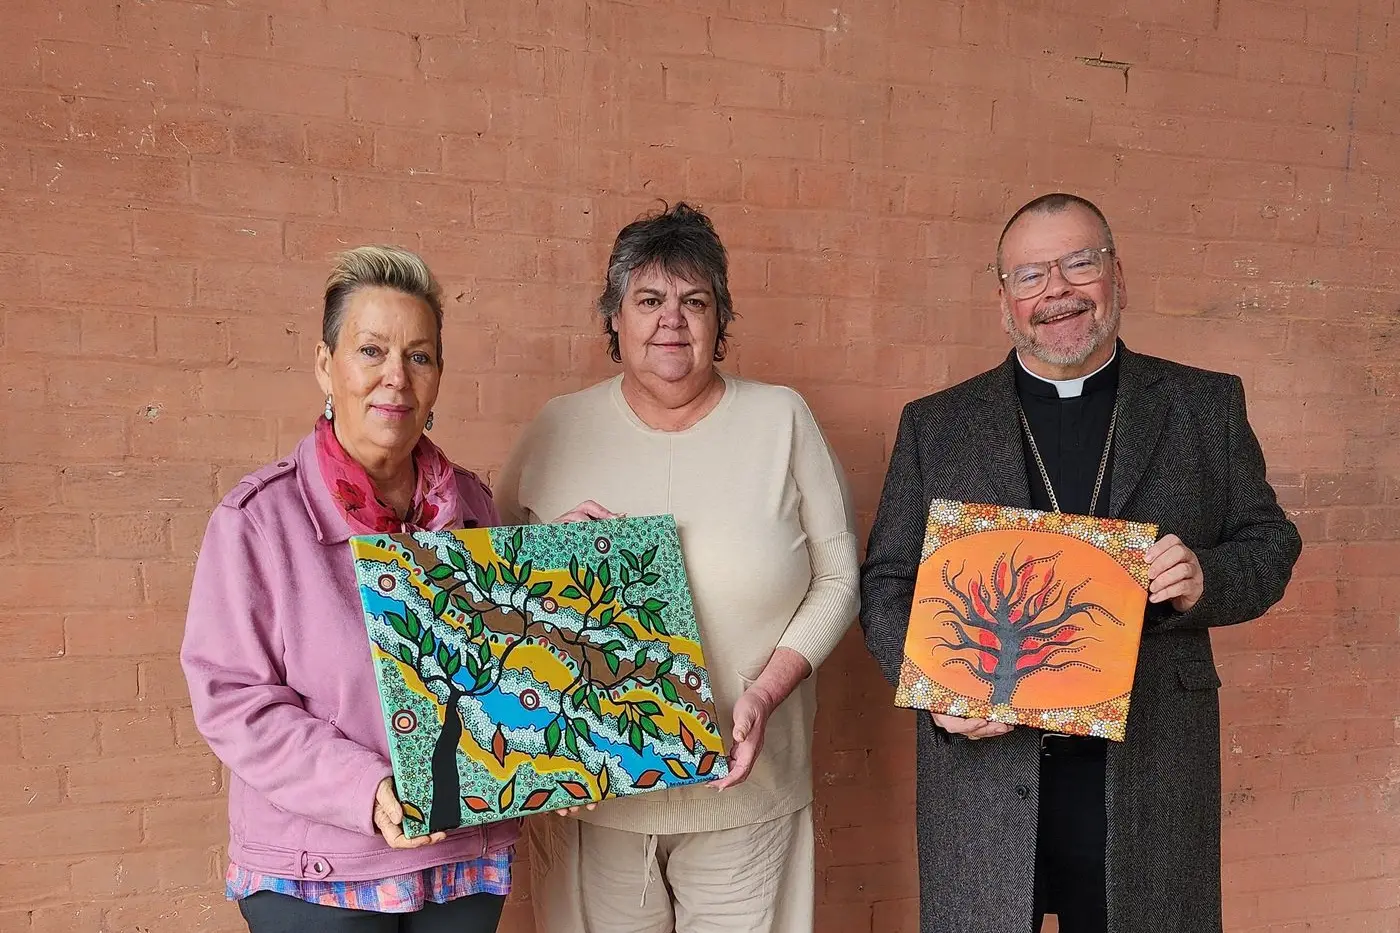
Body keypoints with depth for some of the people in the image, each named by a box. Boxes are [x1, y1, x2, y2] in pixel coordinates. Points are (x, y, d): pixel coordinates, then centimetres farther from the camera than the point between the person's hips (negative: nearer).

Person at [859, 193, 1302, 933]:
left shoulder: (1207, 406, 5)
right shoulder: (935, 426, 4)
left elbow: (1269, 543, 9)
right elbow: (886, 582, 3)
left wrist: (1207, 580, -13)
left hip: (1150, 771, 1)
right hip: (985, 768, 0)